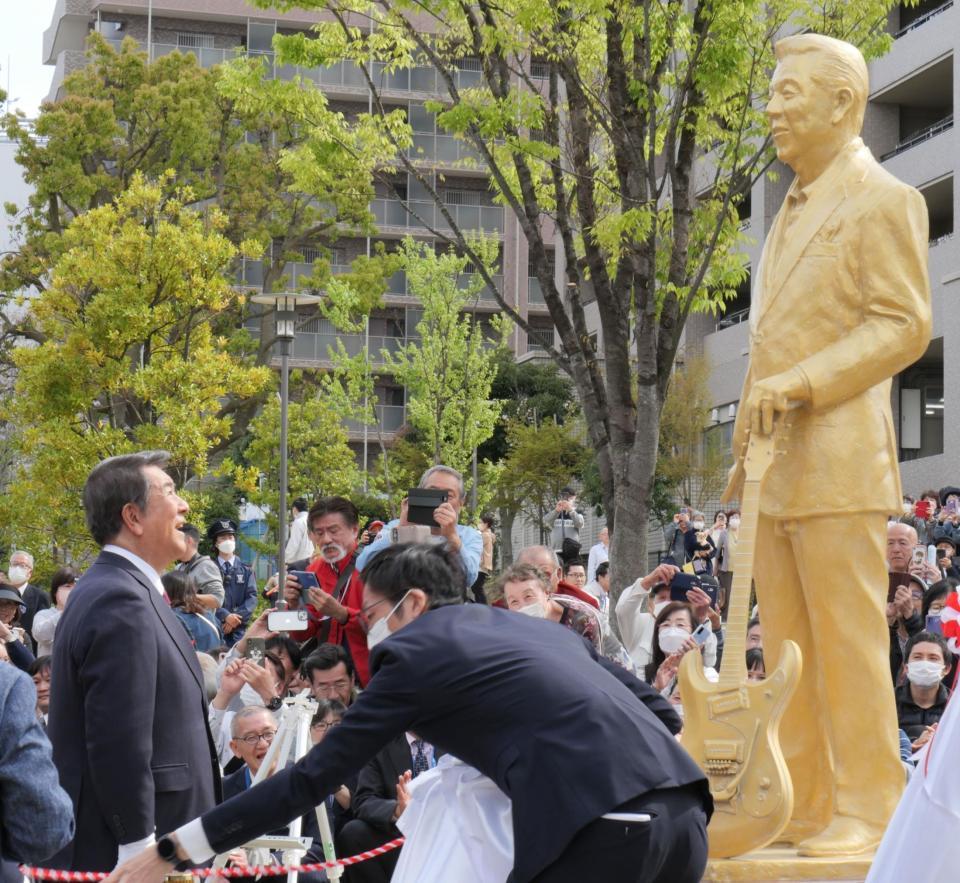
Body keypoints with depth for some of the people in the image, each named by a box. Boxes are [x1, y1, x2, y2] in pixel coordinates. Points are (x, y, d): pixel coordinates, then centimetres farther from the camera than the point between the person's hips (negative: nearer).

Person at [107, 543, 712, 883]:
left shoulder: (414, 652, 7)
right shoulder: (537, 627, 27)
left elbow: (314, 778, 6)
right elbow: (660, 709, 24)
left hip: (602, 826, -7)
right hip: (685, 811, 8)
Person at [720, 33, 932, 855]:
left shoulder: (884, 202, -4)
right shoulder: (794, 210, 22)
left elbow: (903, 326, -12)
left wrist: (800, 385, -19)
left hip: (837, 462, -8)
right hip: (773, 467, 8)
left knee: (847, 644, -6)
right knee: (787, 650, 8)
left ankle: (869, 813, 0)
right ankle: (802, 809, 14)